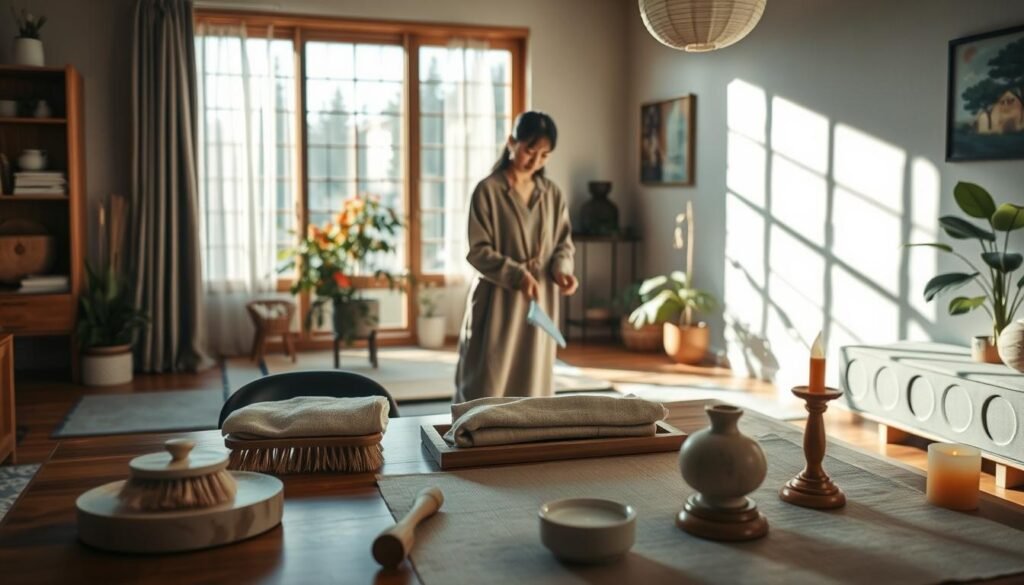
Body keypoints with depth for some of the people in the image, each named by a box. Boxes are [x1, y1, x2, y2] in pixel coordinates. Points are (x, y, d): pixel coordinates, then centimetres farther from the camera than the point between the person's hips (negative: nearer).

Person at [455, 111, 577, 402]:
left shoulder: (553, 194, 7)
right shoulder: (487, 190, -8)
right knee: (486, 382, -3)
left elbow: (564, 243, 11)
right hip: (496, 301, -5)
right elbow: (478, 251, -11)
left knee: (532, 381, 9)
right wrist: (517, 274, -25)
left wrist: (561, 269, -11)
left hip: (540, 302, 5)